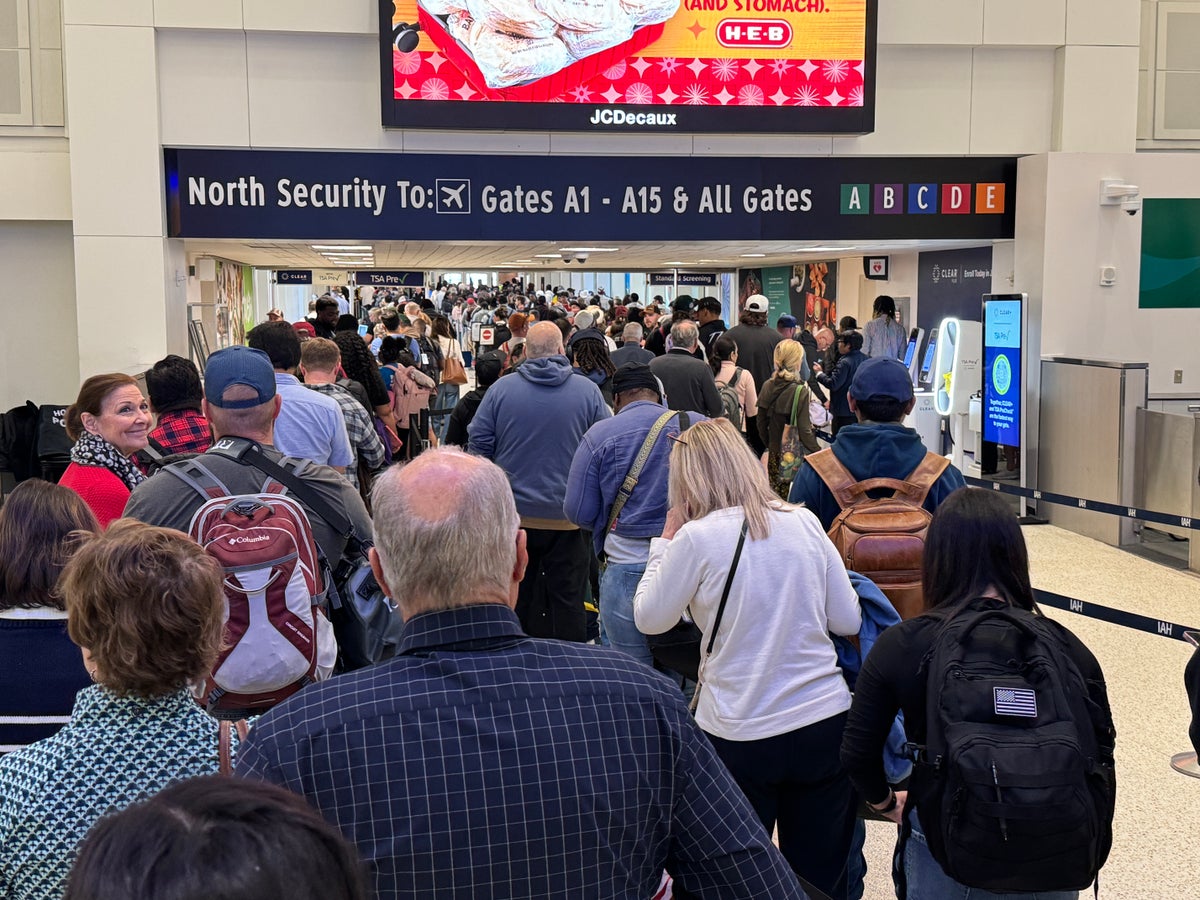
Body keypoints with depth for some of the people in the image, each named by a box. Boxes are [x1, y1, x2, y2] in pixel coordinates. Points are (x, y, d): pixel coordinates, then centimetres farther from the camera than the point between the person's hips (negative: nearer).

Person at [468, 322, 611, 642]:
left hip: (514, 513, 1)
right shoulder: (589, 391, -4)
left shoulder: (501, 388, -3)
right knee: (568, 598, 6)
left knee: (517, 595, 13)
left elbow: (478, 447, 0)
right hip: (568, 518, -1)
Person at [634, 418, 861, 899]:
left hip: (741, 737, -3)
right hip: (827, 723, 3)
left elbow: (649, 619, 1)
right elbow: (849, 621, 4)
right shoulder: (804, 522, 0)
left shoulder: (697, 537, -11)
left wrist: (666, 539, 7)